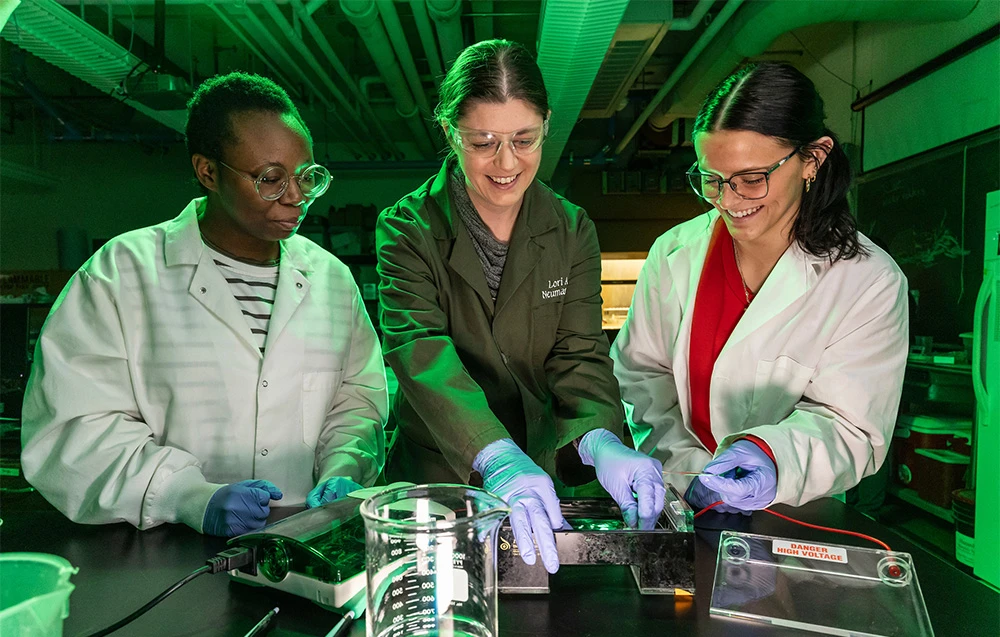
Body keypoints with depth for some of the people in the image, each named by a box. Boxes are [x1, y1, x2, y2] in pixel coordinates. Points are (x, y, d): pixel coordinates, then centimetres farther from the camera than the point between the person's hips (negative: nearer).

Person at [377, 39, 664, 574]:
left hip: (543, 476, 1)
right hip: (433, 480, -1)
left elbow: (579, 354, -4)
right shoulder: (407, 227, -6)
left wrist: (601, 440, -25)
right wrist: (497, 458, -36)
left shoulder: (573, 232, 4)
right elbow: (417, 348, -20)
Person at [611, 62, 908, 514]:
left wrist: (771, 454, -27)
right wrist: (687, 468, -11)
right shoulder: (674, 253, 2)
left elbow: (849, 430, -8)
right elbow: (640, 374, 2)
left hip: (794, 534, -1)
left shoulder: (870, 283, -6)